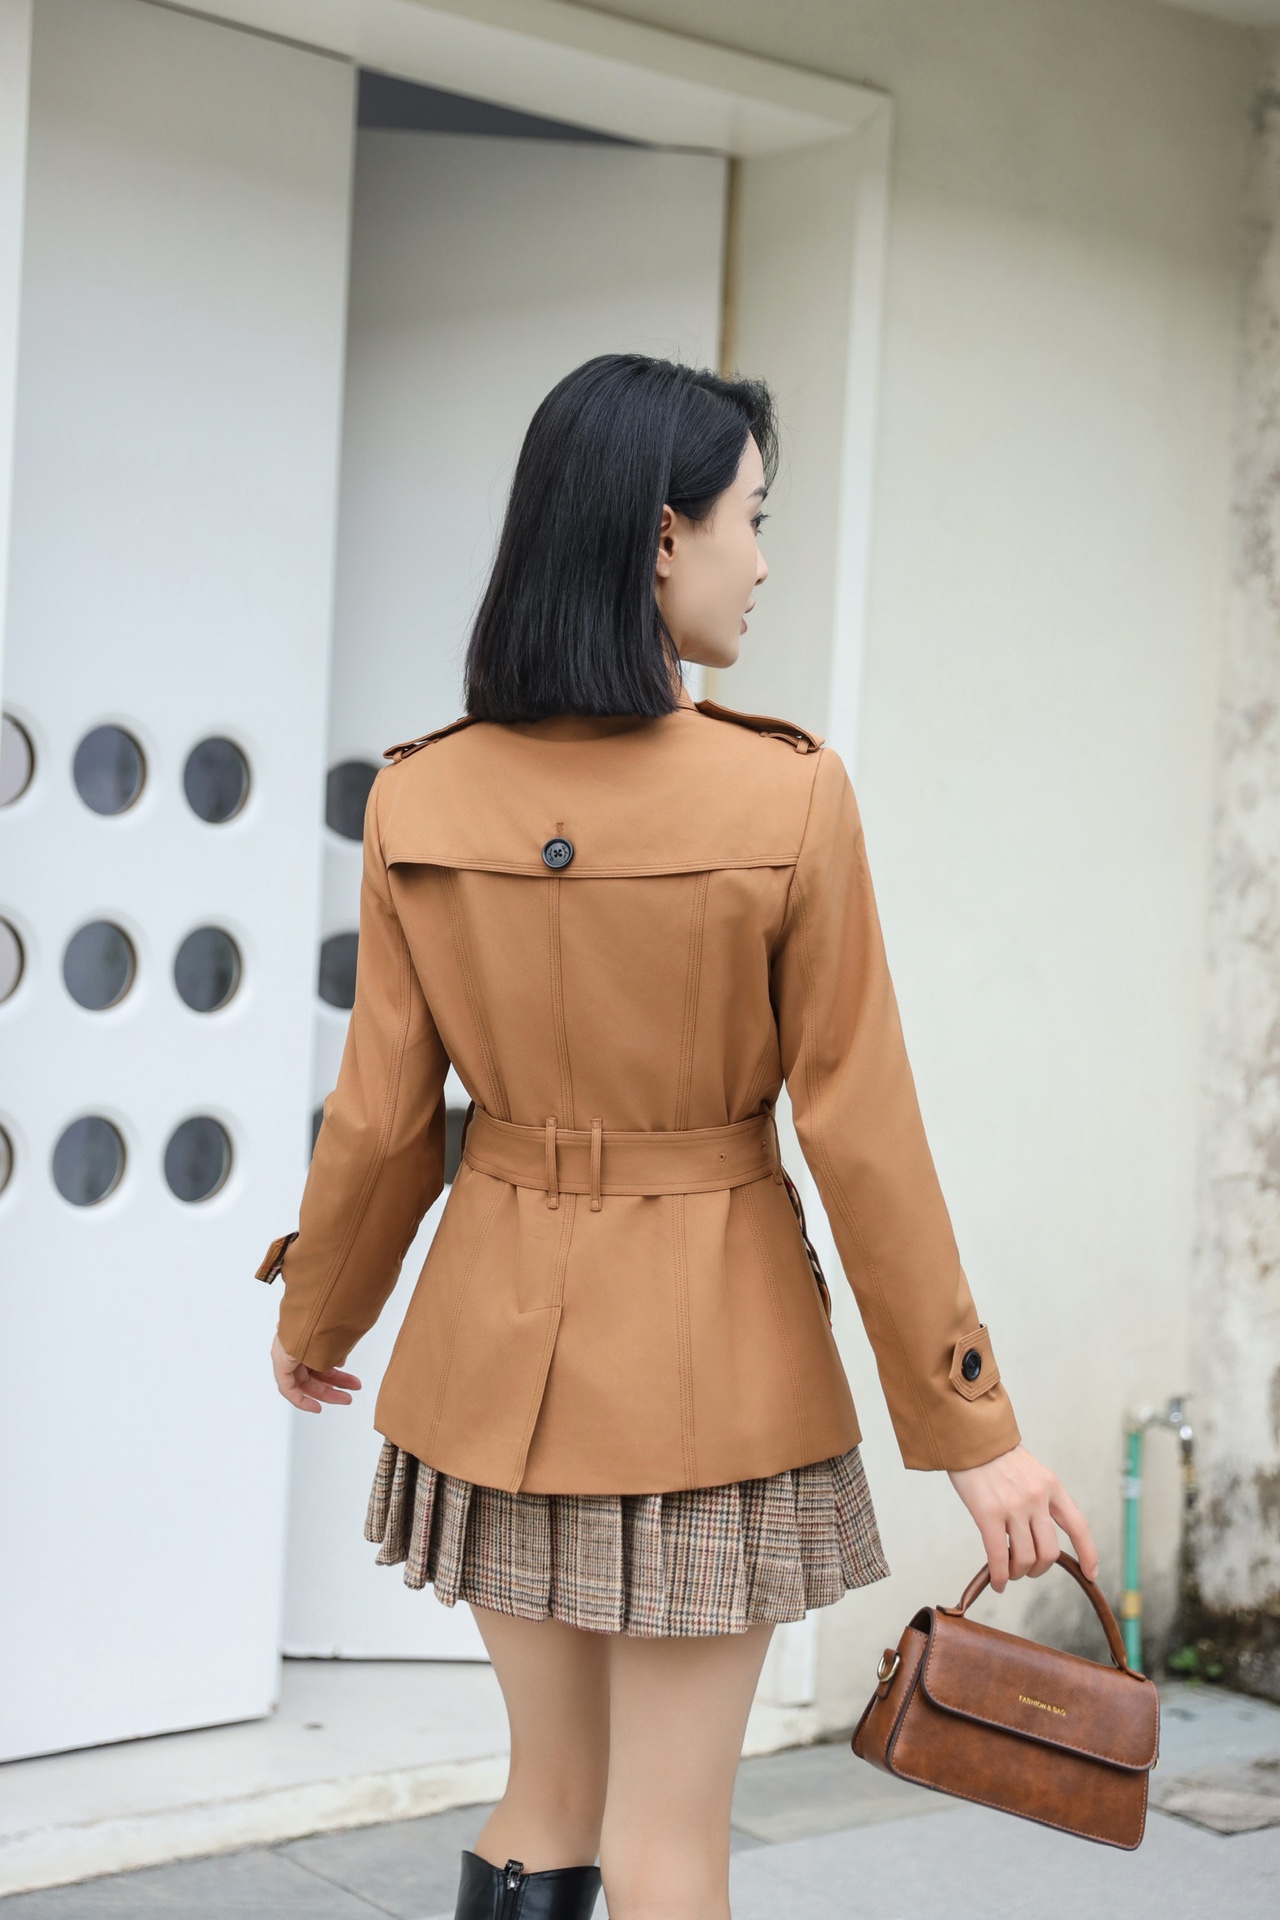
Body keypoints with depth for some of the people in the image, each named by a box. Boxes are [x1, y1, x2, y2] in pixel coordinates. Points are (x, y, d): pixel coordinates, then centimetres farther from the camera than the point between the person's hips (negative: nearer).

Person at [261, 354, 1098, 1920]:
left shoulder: (420, 802, -5)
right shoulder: (790, 800, -15)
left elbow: (382, 1119, 0)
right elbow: (861, 1134, -12)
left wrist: (318, 1318, 19)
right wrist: (971, 1427, -3)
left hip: (497, 1341, 4)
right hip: (712, 1349, -4)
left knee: (550, 1794, 19)